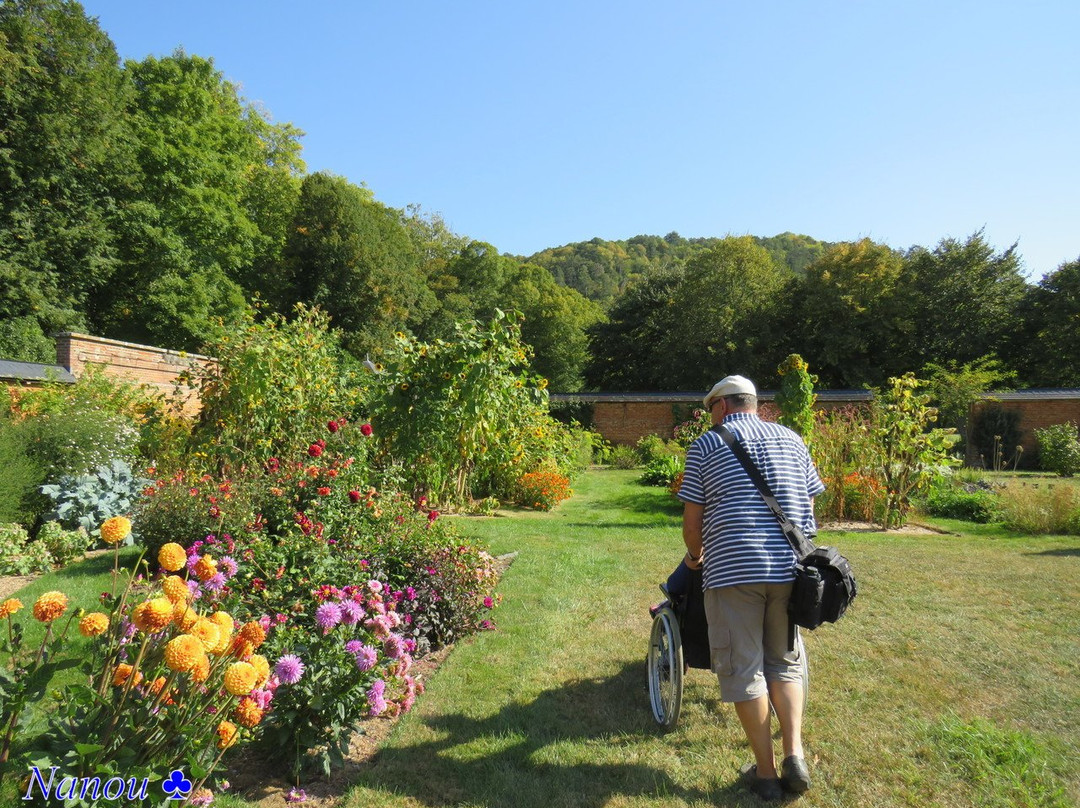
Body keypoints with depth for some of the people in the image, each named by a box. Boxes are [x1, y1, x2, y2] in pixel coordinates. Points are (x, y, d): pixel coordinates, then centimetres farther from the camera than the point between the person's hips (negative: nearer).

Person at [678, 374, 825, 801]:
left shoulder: (706, 445, 3)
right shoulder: (792, 439, 13)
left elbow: (692, 521, 2)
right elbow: (808, 507, 14)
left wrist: (694, 555, 21)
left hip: (733, 570, -4)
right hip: (790, 568, 5)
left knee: (743, 670, 7)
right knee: (785, 662, 21)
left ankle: (766, 773, 15)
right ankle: (794, 755, 12)